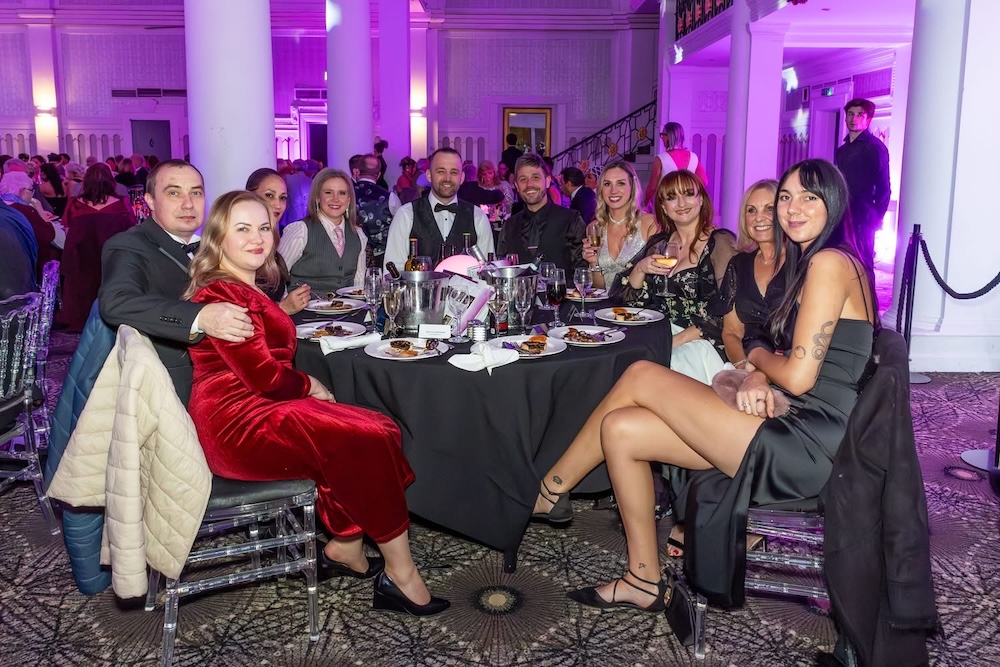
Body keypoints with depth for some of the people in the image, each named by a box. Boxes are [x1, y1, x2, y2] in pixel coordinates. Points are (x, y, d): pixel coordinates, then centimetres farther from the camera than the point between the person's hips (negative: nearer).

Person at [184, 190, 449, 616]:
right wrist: (309, 386, -2)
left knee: (375, 432, -6)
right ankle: (400, 576, -5)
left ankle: (344, 549, 4)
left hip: (258, 410, 10)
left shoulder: (246, 290, 18)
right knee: (372, 439, -16)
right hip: (239, 426, -10)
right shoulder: (220, 295, -15)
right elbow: (264, 376, -18)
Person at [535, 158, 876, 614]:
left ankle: (546, 492, 6)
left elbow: (798, 376, -19)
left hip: (806, 448, -10)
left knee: (641, 375, -10)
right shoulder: (808, 262, 19)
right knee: (619, 428, 2)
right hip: (796, 429, 10)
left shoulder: (829, 262, -11)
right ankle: (644, 582, 10)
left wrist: (757, 355, 2)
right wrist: (758, 379, -4)